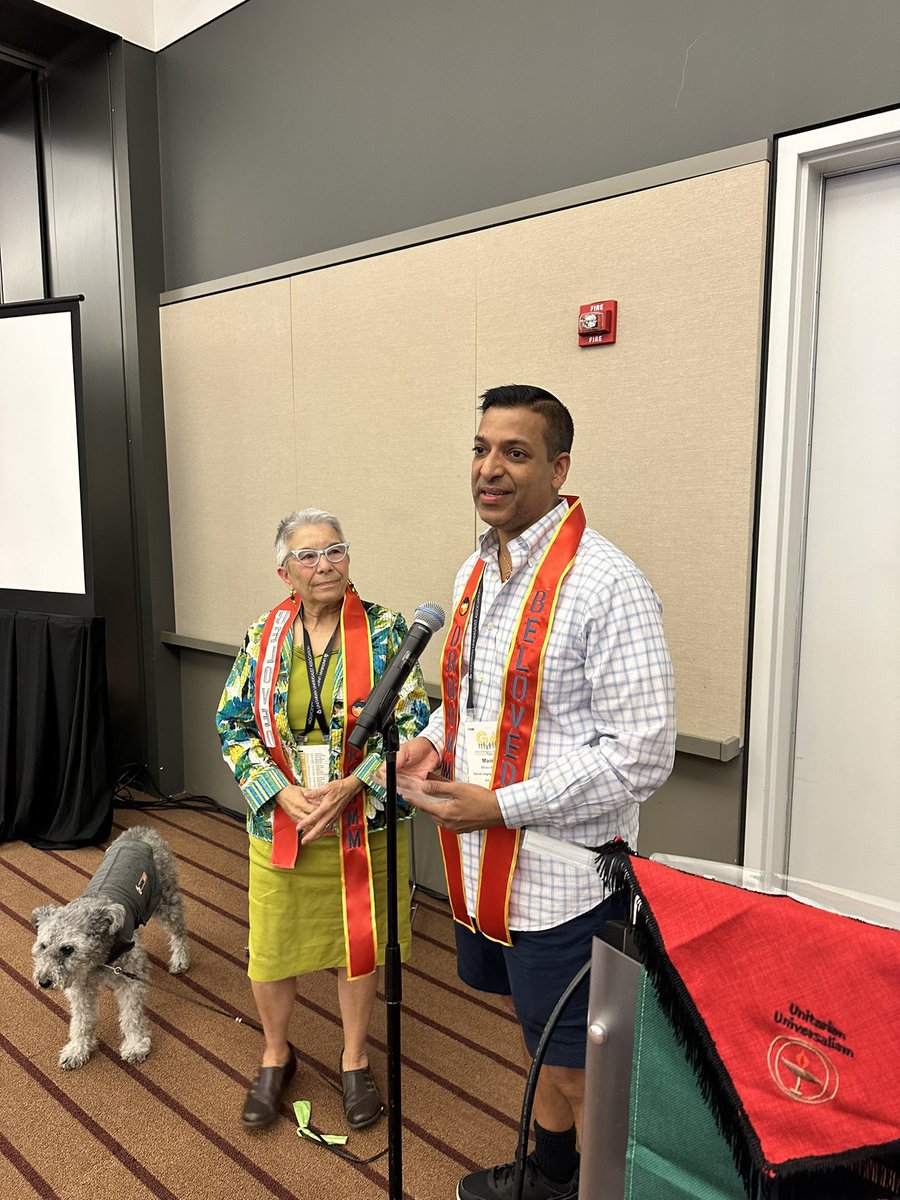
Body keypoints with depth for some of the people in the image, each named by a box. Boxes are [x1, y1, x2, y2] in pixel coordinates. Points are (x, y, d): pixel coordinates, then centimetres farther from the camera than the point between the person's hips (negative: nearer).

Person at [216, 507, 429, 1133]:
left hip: (365, 821, -1)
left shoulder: (386, 630, -10)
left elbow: (411, 723, -11)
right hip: (279, 823, 2)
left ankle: (355, 1059, 41)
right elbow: (233, 724, -1)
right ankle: (275, 1056, 43)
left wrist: (351, 786, -20)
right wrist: (280, 792, -14)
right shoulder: (263, 635, -2)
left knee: (359, 941, 15)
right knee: (272, 944, 14)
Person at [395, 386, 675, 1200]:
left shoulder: (606, 583, -21)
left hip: (563, 878, -8)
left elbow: (642, 756, -23)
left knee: (579, 1070, 12)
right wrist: (432, 739, -2)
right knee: (536, 1034, 29)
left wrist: (499, 806, -23)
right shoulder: (477, 572, 5)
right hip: (483, 862, 8)